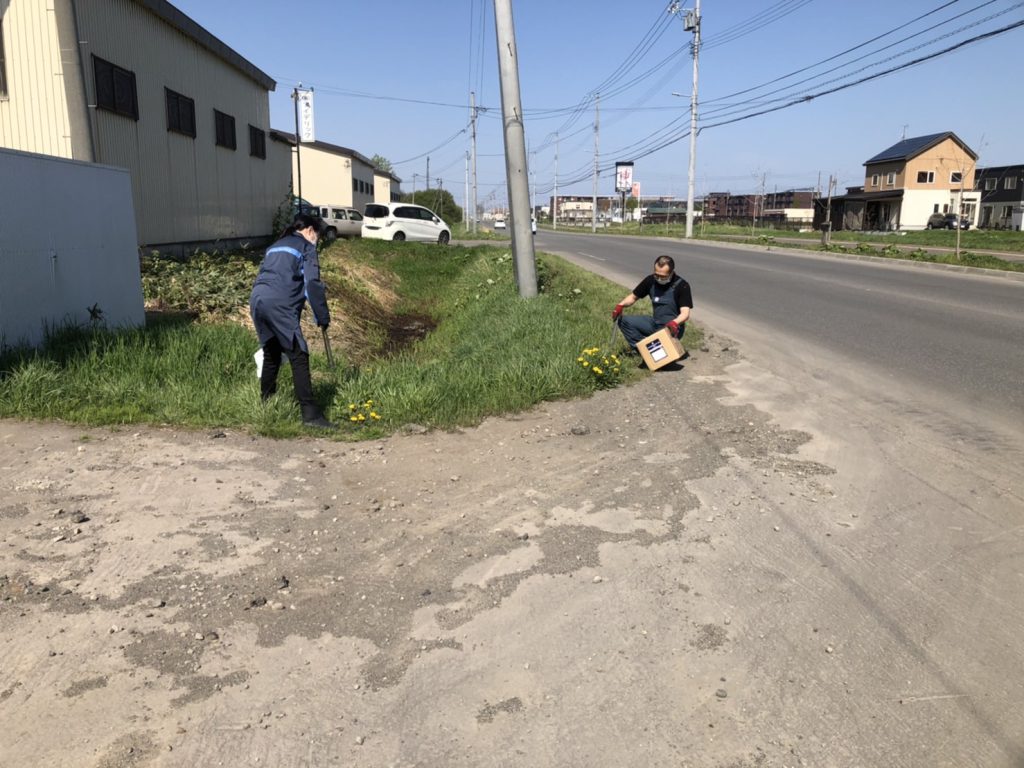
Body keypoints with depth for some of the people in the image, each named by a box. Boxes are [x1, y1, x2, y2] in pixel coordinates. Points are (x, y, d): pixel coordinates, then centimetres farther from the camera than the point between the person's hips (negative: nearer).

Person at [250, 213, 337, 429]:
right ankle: (310, 414, -13)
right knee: (299, 357, -8)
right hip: (280, 304, -8)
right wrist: (323, 316, 1)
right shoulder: (306, 247, 9)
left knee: (271, 354, 21)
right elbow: (312, 284, -3)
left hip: (257, 300, 8)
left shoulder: (274, 247, 32)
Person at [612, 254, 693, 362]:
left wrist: (675, 323, -47)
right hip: (655, 323, 6)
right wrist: (620, 305, -12)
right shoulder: (651, 280, -2)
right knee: (624, 320, -11)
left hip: (672, 328, -6)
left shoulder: (682, 286, -16)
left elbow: (685, 313, -24)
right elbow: (633, 297, 9)